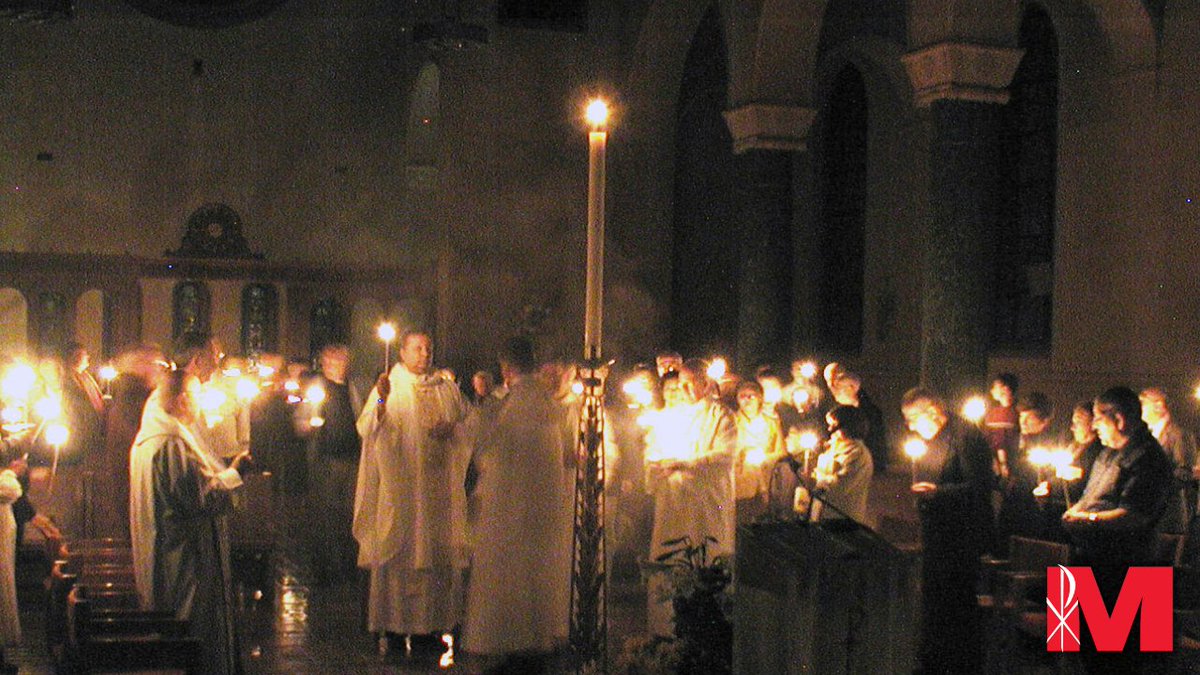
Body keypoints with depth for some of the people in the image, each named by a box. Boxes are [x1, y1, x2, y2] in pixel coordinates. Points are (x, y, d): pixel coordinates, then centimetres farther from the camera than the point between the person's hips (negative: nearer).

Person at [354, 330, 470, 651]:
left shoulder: (447, 390, 12)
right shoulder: (387, 387, 2)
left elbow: (469, 428, 16)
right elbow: (366, 429, -11)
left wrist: (451, 429, -5)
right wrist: (381, 400, -27)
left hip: (438, 486, 3)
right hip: (398, 484, -3)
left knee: (436, 551, 4)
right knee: (397, 550, -3)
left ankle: (433, 620, 11)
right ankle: (393, 623, 4)